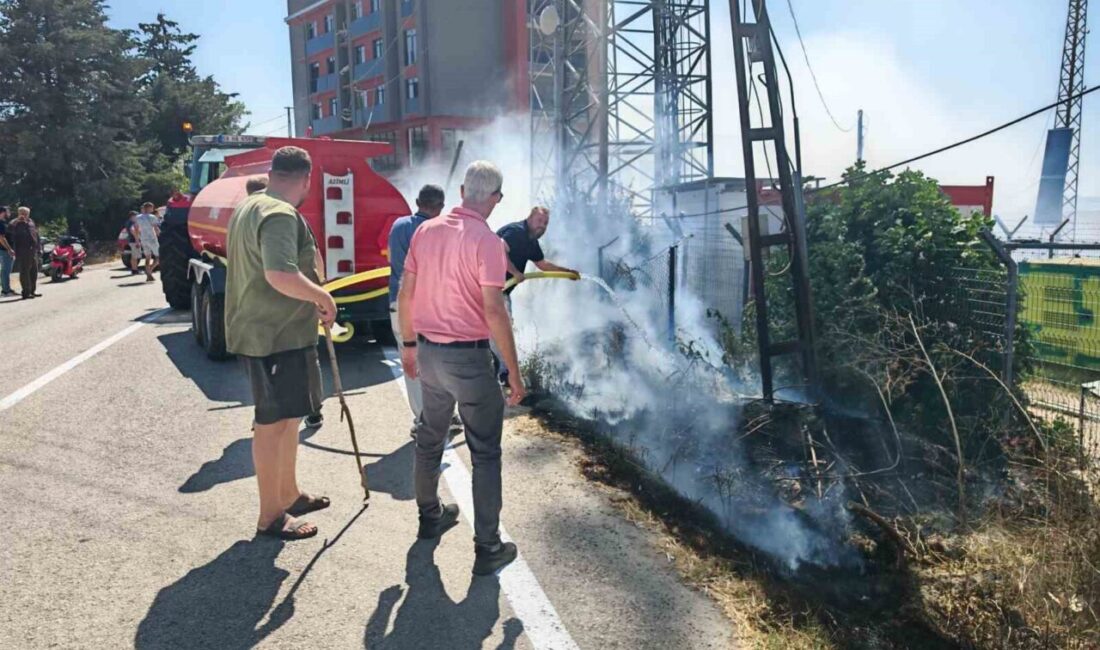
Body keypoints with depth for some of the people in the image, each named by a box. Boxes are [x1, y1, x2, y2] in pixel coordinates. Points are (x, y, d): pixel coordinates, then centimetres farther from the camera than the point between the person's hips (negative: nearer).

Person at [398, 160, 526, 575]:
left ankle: (430, 517, 40)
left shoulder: (425, 231, 3)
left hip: (428, 351, 7)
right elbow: (494, 311, -20)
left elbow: (405, 295, 7)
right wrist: (514, 372, -13)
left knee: (429, 439, 22)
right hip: (468, 357, -6)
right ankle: (487, 548, 10)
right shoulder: (486, 241, -16)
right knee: (485, 453, 4)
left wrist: (408, 345, 19)